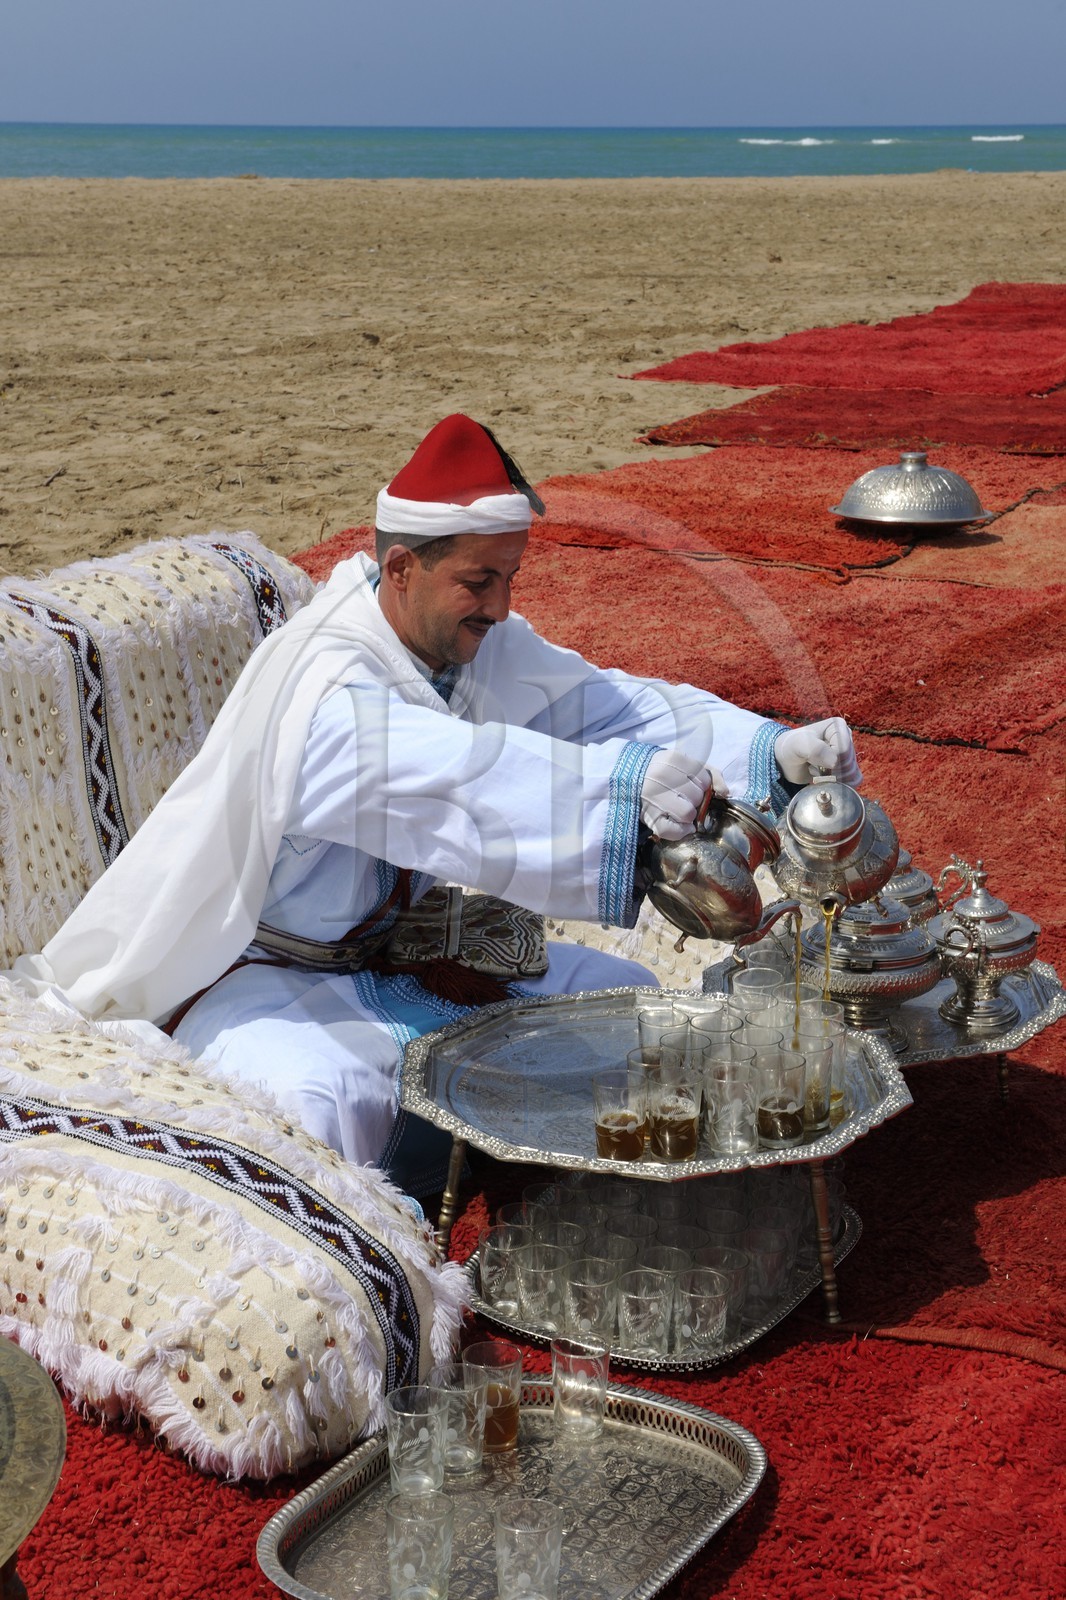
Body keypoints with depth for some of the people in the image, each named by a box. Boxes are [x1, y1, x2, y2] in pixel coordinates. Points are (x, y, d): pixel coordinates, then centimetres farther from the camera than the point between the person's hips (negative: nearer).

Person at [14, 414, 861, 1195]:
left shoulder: (480, 644, -5)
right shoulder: (325, 695, -31)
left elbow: (617, 707, -11)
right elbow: (472, 782, -46)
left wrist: (772, 747, -26)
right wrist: (635, 780, -58)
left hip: (396, 943, 8)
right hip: (260, 972, -8)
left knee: (623, 1000, 3)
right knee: (329, 1102, -38)